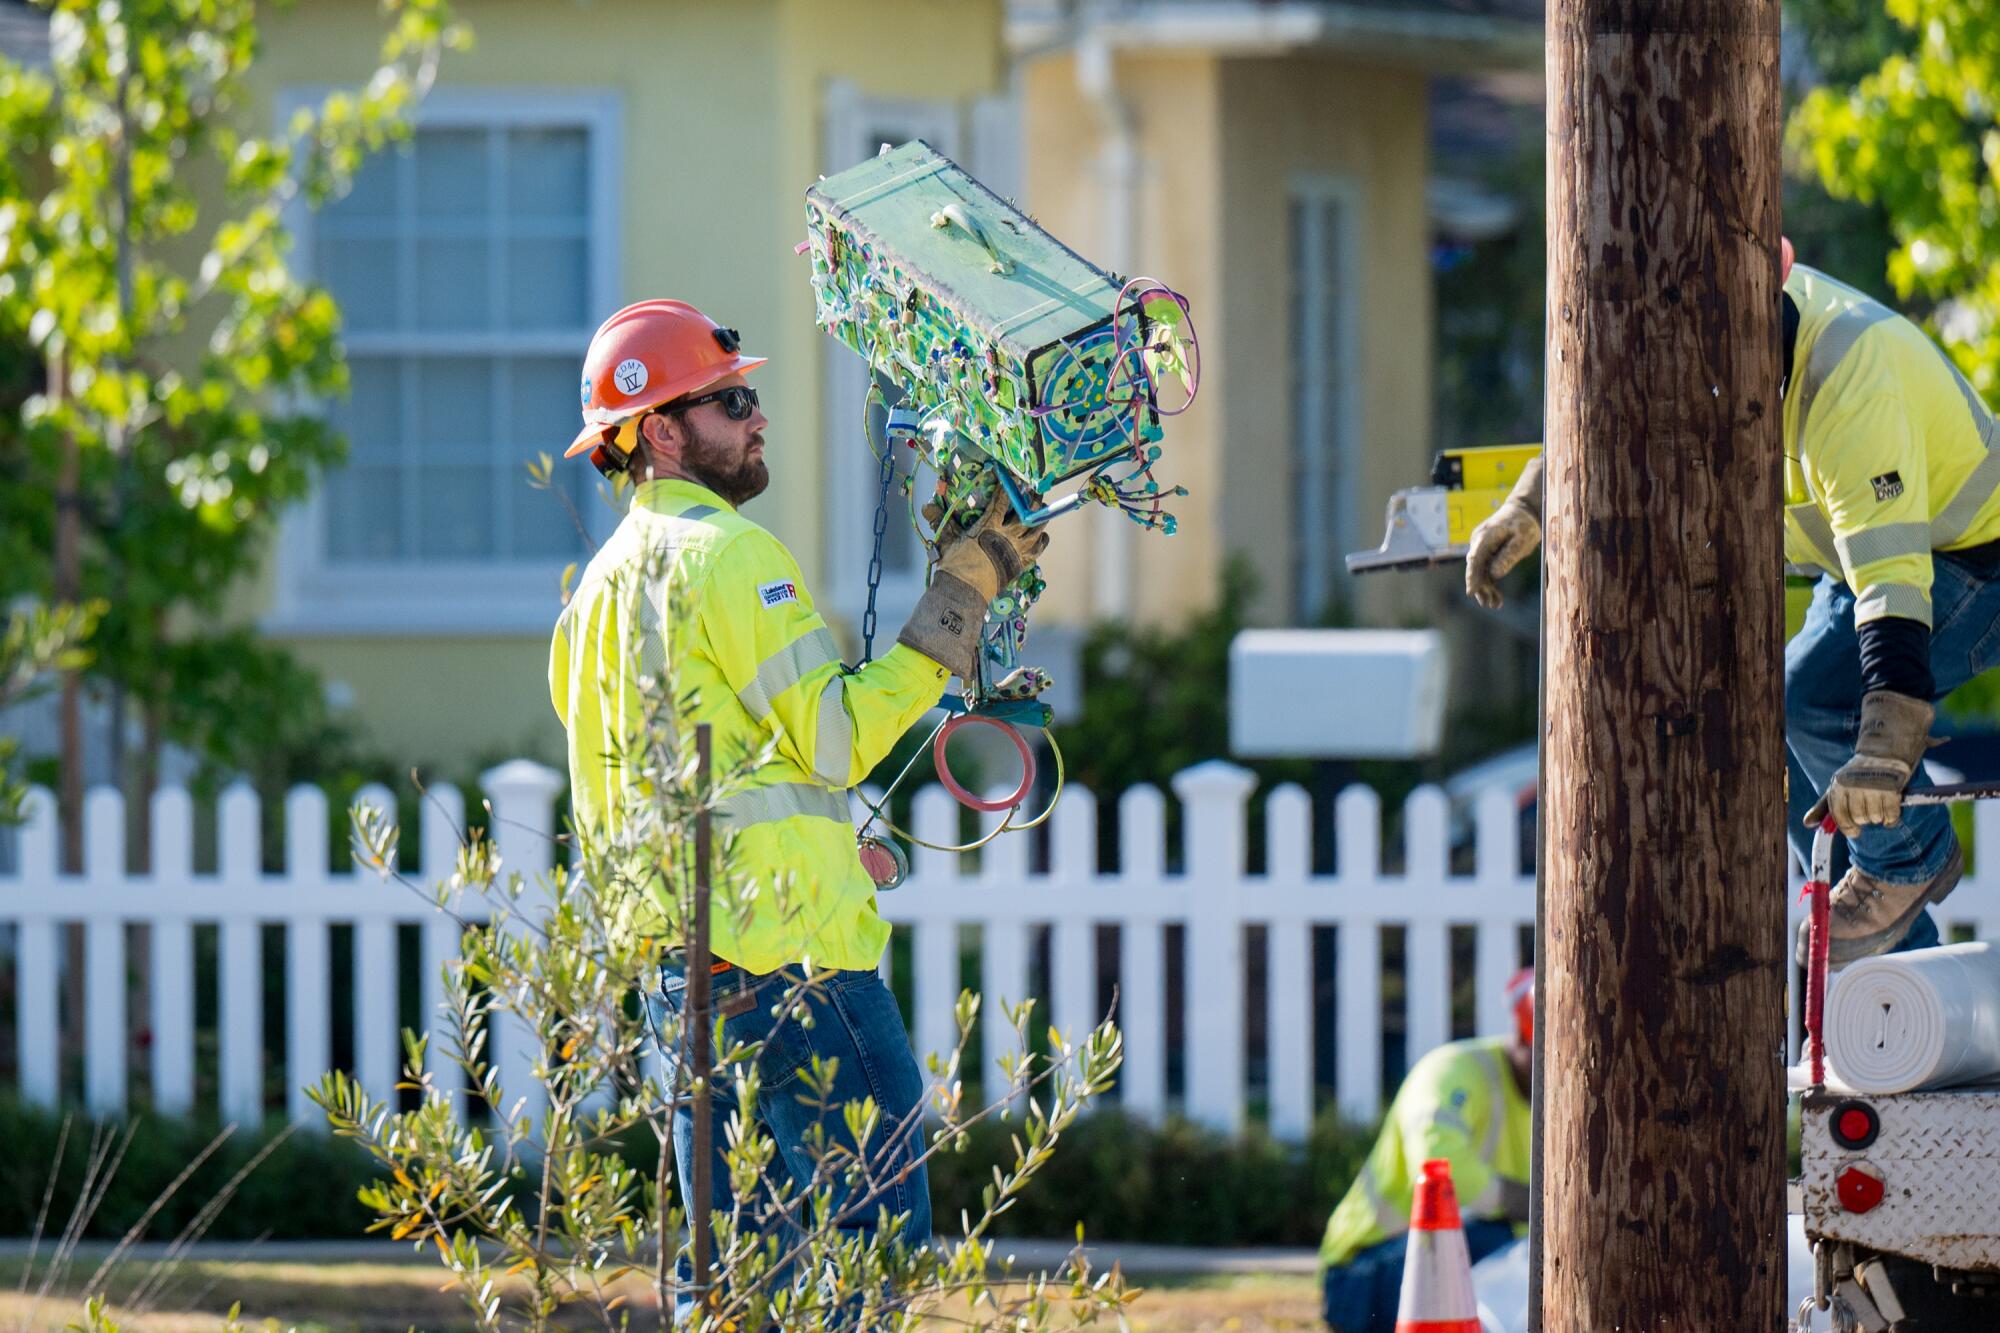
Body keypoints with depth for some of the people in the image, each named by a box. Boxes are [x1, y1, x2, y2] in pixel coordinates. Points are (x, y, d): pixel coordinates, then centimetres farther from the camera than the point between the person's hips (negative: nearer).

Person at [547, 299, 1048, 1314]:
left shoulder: (598, 587, 17)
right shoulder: (730, 553, -10)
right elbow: (836, 738, -15)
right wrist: (956, 605, -12)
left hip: (673, 959, 9)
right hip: (789, 957, -9)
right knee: (880, 1231, -7)